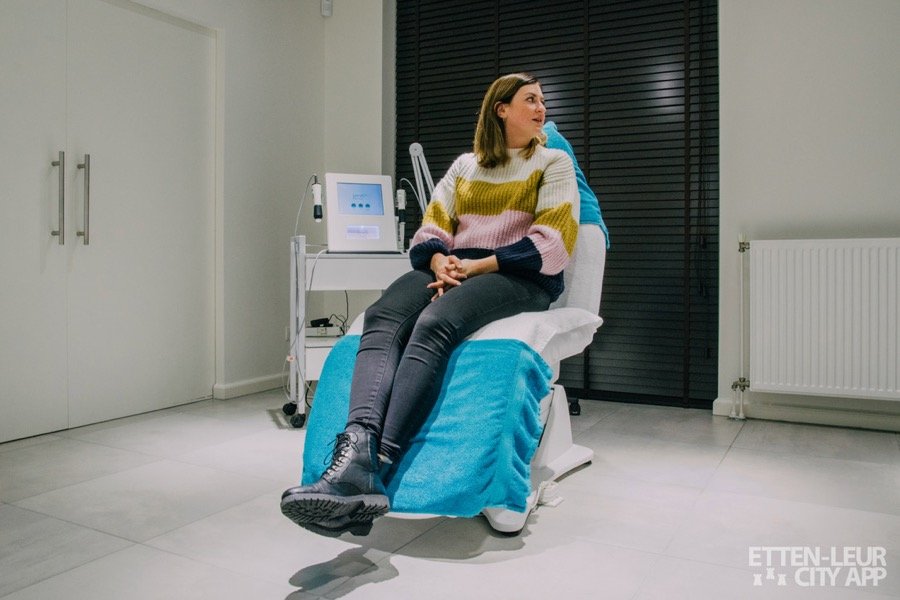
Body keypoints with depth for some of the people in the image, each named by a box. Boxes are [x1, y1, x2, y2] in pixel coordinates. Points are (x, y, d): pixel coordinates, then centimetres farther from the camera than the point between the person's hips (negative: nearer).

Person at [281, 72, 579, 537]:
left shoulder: (553, 163, 13)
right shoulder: (464, 165, 24)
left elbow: (552, 243, -2)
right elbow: (433, 226, 15)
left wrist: (480, 265, -11)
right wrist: (441, 261, -10)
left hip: (520, 276, -4)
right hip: (456, 270, 4)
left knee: (435, 323, -38)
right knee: (381, 317, -30)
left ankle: (372, 466, -50)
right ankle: (358, 450, -52)